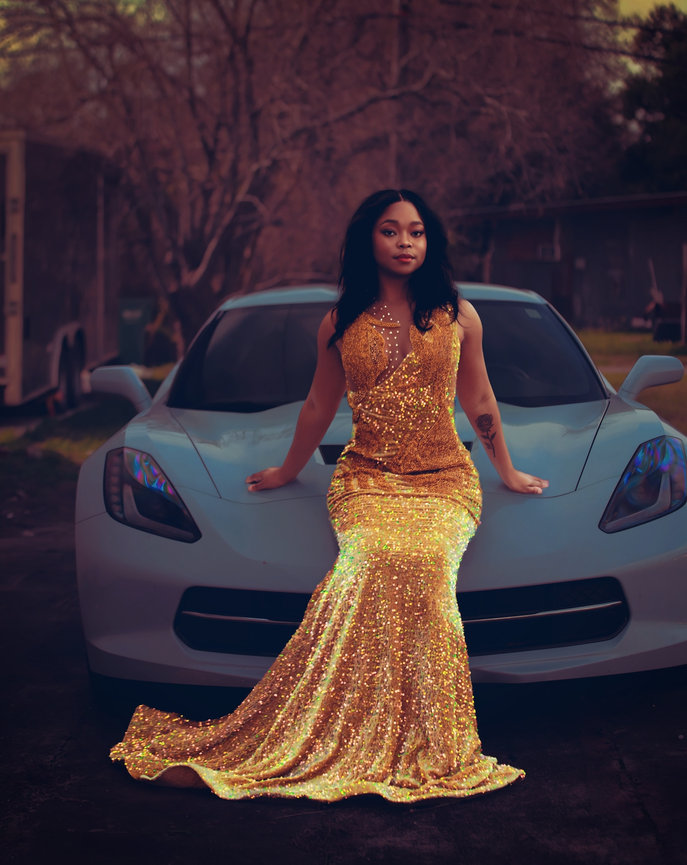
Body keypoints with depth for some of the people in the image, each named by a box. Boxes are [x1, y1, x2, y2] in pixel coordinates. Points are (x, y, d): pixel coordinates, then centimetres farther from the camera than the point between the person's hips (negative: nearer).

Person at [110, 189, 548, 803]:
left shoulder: (457, 315, 11)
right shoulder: (342, 322, 12)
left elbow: (480, 401, 21)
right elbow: (320, 407, 25)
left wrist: (508, 472, 28)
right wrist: (287, 471, 32)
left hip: (445, 481, 0)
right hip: (367, 477, 0)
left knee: (422, 565, -33)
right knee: (381, 560, -33)